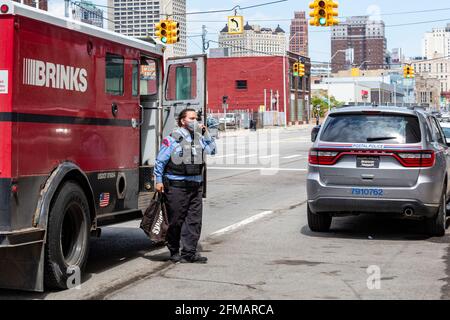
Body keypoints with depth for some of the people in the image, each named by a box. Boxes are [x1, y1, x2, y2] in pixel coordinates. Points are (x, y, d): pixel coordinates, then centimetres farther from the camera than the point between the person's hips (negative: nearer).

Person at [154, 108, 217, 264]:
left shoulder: (199, 138, 13)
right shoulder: (173, 139, -5)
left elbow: (212, 150, 21)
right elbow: (160, 161, -3)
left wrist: (206, 134, 10)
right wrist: (159, 181, -6)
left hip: (196, 186, 6)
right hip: (176, 186, -6)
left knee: (194, 220, 1)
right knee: (176, 220, 2)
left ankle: (189, 252, 6)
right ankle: (174, 252, 16)